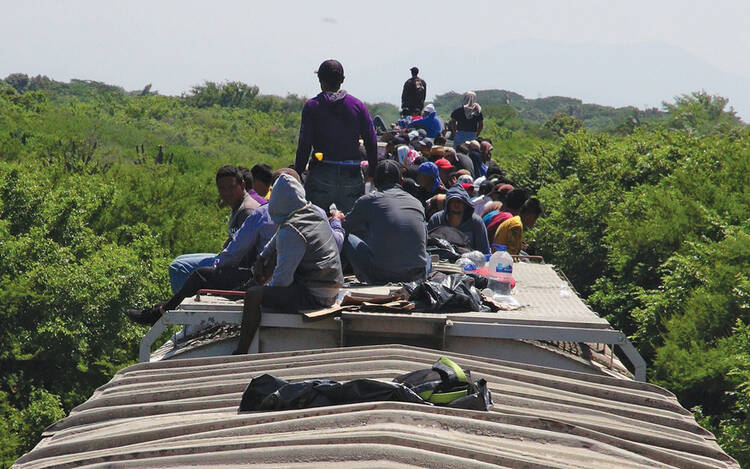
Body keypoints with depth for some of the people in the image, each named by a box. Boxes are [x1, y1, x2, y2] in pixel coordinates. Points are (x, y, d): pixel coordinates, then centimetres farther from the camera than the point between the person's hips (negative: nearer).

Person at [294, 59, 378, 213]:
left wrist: (297, 173, 2)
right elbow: (371, 141, 4)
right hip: (352, 175, 2)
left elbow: (304, 144, -5)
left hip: (321, 175, -2)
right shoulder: (357, 105, 4)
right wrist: (372, 171, 15)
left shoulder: (312, 106, -2)